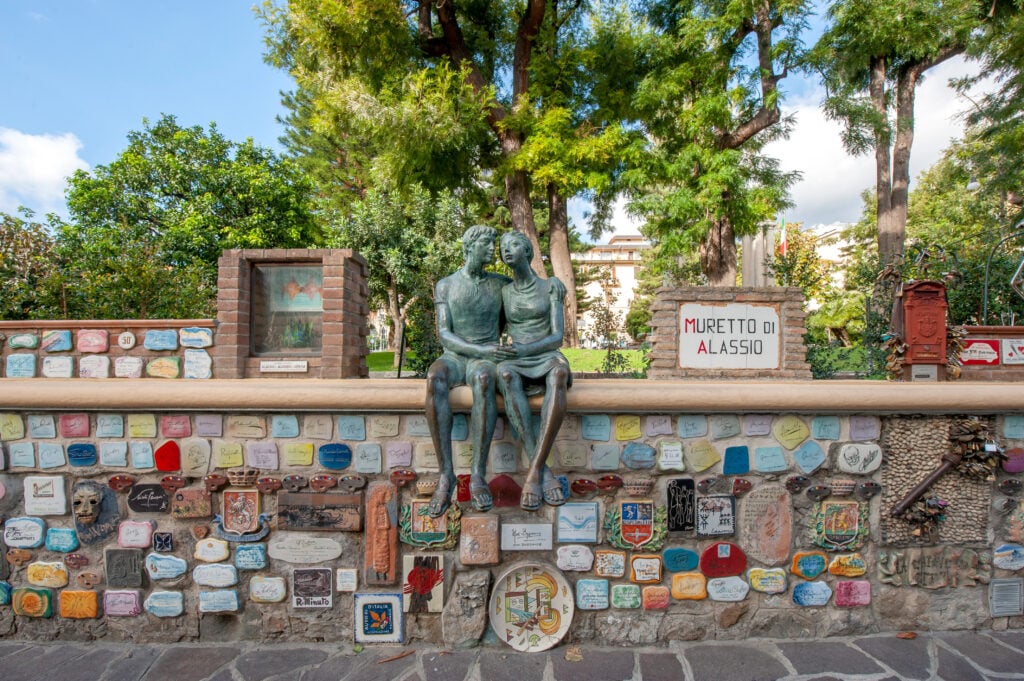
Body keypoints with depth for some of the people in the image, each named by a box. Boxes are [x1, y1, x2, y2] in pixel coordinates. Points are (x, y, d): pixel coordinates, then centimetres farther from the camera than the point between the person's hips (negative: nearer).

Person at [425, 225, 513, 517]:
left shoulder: (501, 283, 10)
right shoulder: (444, 285, 6)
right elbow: (444, 336, -5)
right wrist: (482, 350, -23)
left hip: (486, 362, 0)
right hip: (453, 359, 0)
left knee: (483, 382, -42)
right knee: (435, 380, -40)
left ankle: (478, 476, -40)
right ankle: (446, 476, -38)